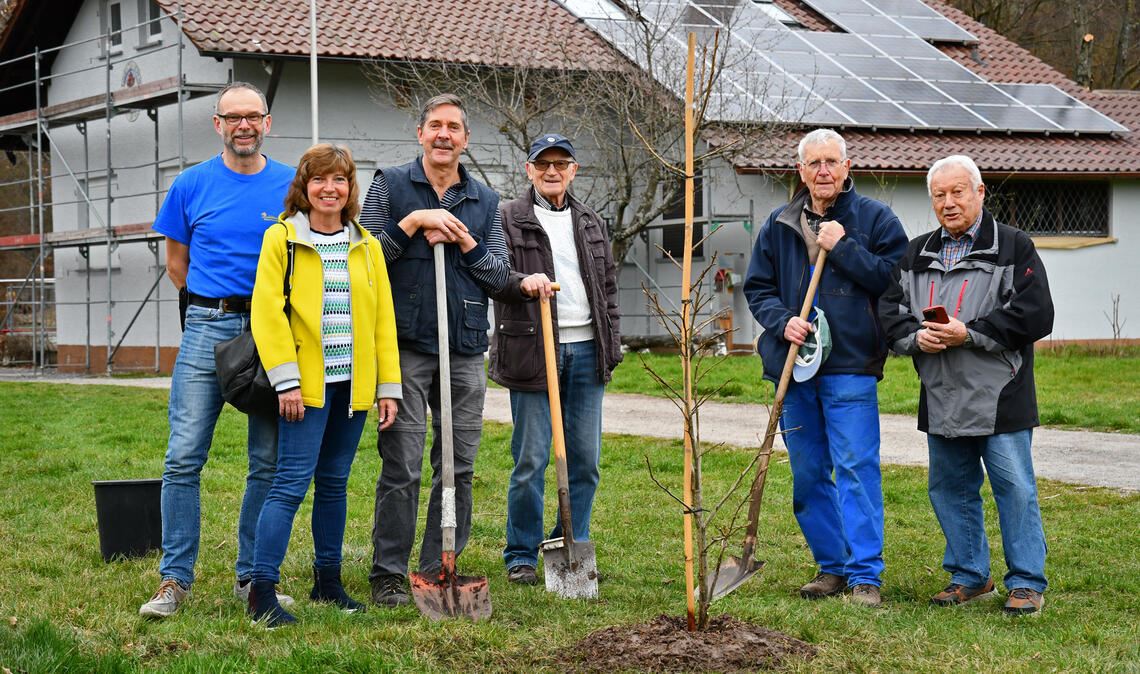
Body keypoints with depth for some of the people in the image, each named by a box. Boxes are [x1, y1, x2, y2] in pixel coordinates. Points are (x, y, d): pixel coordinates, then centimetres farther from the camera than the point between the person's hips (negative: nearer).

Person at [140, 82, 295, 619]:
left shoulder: (292, 185, 6)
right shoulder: (192, 184, 6)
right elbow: (176, 261, 15)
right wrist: (214, 304, 11)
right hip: (207, 331, -1)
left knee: (268, 463, 4)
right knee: (184, 459, -6)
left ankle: (253, 576, 15)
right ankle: (175, 579, 0)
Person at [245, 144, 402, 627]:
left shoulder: (366, 246, 11)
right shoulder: (282, 238, -3)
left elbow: (383, 318, 11)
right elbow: (267, 311, -8)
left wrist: (388, 385, 6)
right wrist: (285, 379, -15)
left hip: (353, 384, 5)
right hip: (307, 383, -5)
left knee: (334, 483, 12)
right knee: (292, 482, -10)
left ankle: (328, 582, 22)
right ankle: (262, 590, -8)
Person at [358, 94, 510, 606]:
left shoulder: (484, 199, 15)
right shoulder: (390, 185, 6)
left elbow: (500, 275, 10)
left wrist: (465, 242, -4)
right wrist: (415, 221, -11)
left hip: (466, 349, 4)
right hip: (407, 346, -4)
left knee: (459, 465, 5)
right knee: (402, 464, -6)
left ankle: (441, 568, 15)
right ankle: (388, 574, 2)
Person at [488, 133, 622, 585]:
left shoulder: (591, 223, 17)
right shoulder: (508, 220, 1)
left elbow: (608, 286, 20)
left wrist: (612, 344, 13)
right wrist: (522, 282, -24)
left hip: (585, 351, 5)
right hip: (532, 352, -5)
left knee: (585, 460, 6)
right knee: (530, 460, -2)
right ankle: (521, 556, 8)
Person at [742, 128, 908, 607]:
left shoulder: (875, 220, 1)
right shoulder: (779, 225, 11)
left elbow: (895, 280, -8)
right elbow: (757, 288, 13)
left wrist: (843, 248, -13)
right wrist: (783, 321, -5)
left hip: (850, 367, -4)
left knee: (856, 469, -9)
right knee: (807, 474, 9)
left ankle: (864, 574, -5)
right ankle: (832, 566, 21)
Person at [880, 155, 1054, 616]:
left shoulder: (1013, 248, -2)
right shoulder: (916, 254, 14)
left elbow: (1035, 316, -11)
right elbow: (890, 312, 14)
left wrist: (969, 333, -16)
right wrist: (916, 336, -8)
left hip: (999, 400, -5)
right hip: (941, 400, 5)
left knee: (1015, 488, -3)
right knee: (950, 490, 12)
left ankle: (1027, 584, 5)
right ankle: (969, 577, 24)